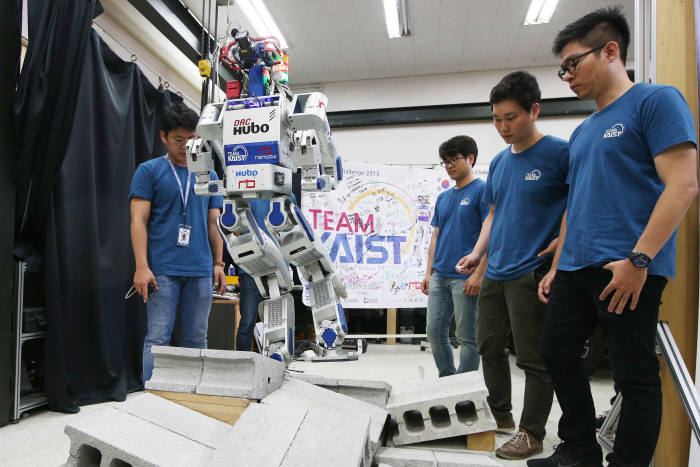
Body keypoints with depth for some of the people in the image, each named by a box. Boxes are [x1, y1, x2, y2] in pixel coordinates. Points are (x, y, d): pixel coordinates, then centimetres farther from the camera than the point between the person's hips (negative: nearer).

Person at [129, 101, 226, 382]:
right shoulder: (149, 171, 4)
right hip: (162, 270, -3)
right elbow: (138, 220, -3)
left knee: (196, 338, 9)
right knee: (158, 338, -2)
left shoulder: (208, 175, 15)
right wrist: (142, 266, -12)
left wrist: (218, 264, 9)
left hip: (201, 271, 4)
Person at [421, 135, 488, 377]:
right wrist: (429, 273, 13)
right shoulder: (443, 197, 16)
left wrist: (479, 273, -18)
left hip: (465, 277, -7)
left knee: (466, 337, 2)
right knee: (435, 332, 11)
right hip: (439, 275, 7)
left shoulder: (482, 190, -5)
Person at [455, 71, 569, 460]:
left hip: (532, 273, -7)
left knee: (533, 358, 3)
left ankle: (531, 433, 20)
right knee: (488, 346, 16)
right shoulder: (499, 161, 13)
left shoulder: (560, 153, -8)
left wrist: (565, 239, -18)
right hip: (495, 272, 8)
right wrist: (478, 252, 9)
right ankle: (500, 415, 35)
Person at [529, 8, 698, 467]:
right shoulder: (582, 132, 20)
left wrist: (638, 259, -20)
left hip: (627, 269, -8)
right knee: (558, 356, 12)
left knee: (634, 374, 2)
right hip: (574, 269, 9)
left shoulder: (656, 100, -2)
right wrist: (557, 267, 16)